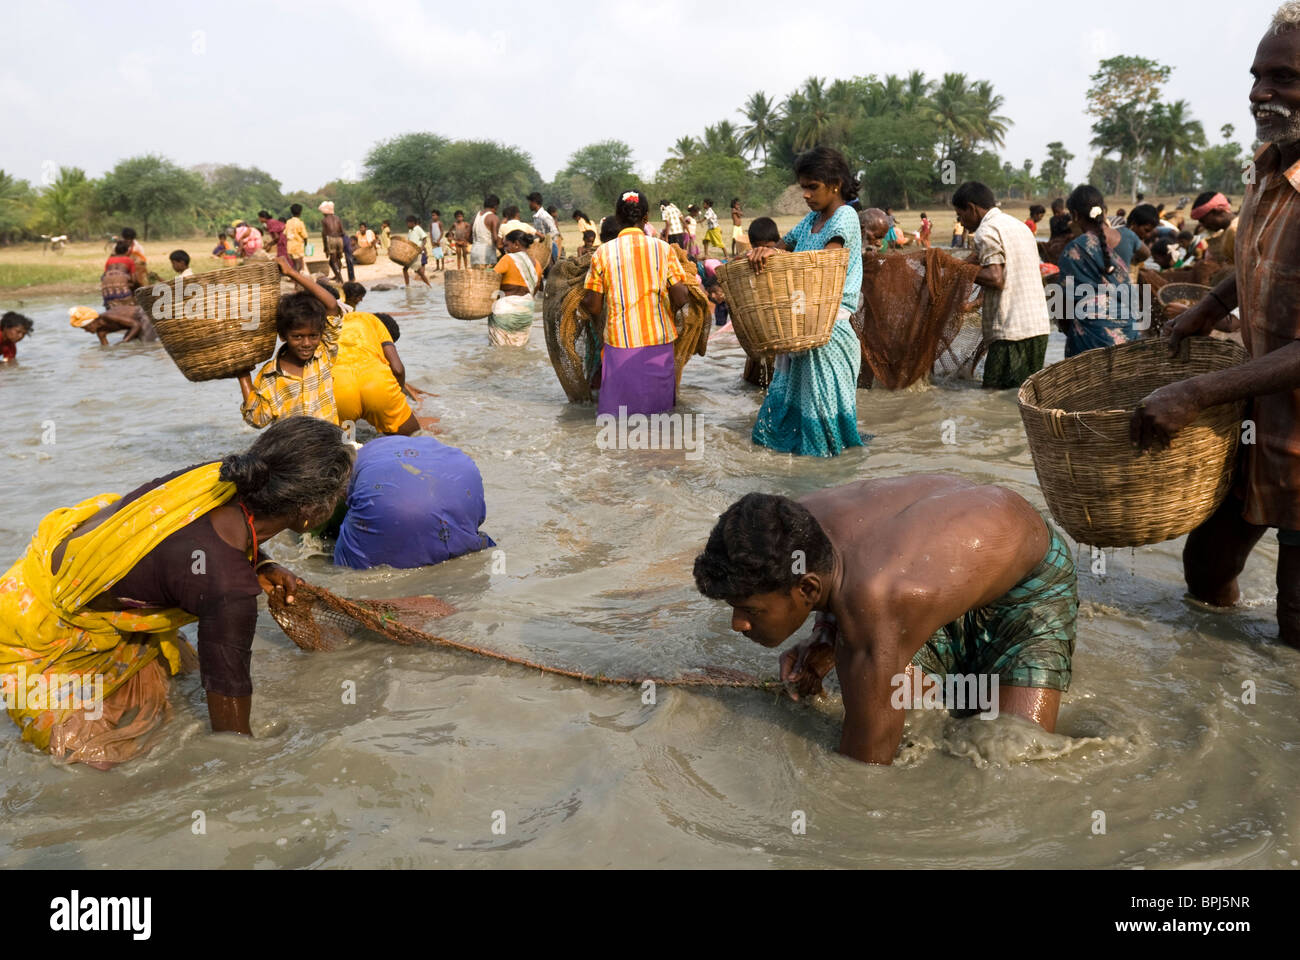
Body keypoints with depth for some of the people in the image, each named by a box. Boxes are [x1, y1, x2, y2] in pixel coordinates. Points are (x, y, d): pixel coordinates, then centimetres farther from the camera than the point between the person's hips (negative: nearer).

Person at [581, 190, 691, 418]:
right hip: (659, 342, 1)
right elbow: (681, 298, -6)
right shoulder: (663, 249, -1)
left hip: (620, 343, -1)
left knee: (615, 411, 7)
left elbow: (593, 308, -1)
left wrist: (579, 299, 21)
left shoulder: (603, 252, -2)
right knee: (660, 407, 10)